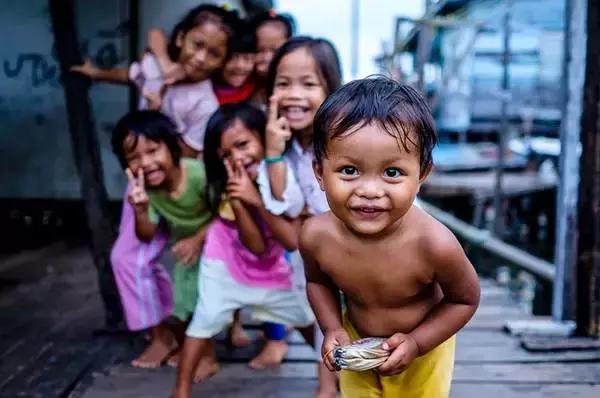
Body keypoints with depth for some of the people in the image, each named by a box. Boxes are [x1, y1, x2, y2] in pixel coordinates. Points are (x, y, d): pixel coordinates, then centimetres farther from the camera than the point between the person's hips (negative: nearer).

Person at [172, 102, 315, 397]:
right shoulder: (227, 187, -23)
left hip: (275, 268, 1)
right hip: (227, 262, -1)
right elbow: (257, 247, -27)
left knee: (308, 316, 10)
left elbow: (293, 241, -31)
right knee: (207, 317, -3)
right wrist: (238, 203, -40)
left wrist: (256, 200, -38)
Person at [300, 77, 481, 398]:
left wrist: (415, 342, -22)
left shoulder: (434, 244, -36)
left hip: (423, 350, -2)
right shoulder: (316, 236, -27)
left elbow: (465, 299, -16)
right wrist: (332, 329, -16)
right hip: (356, 345, 2)